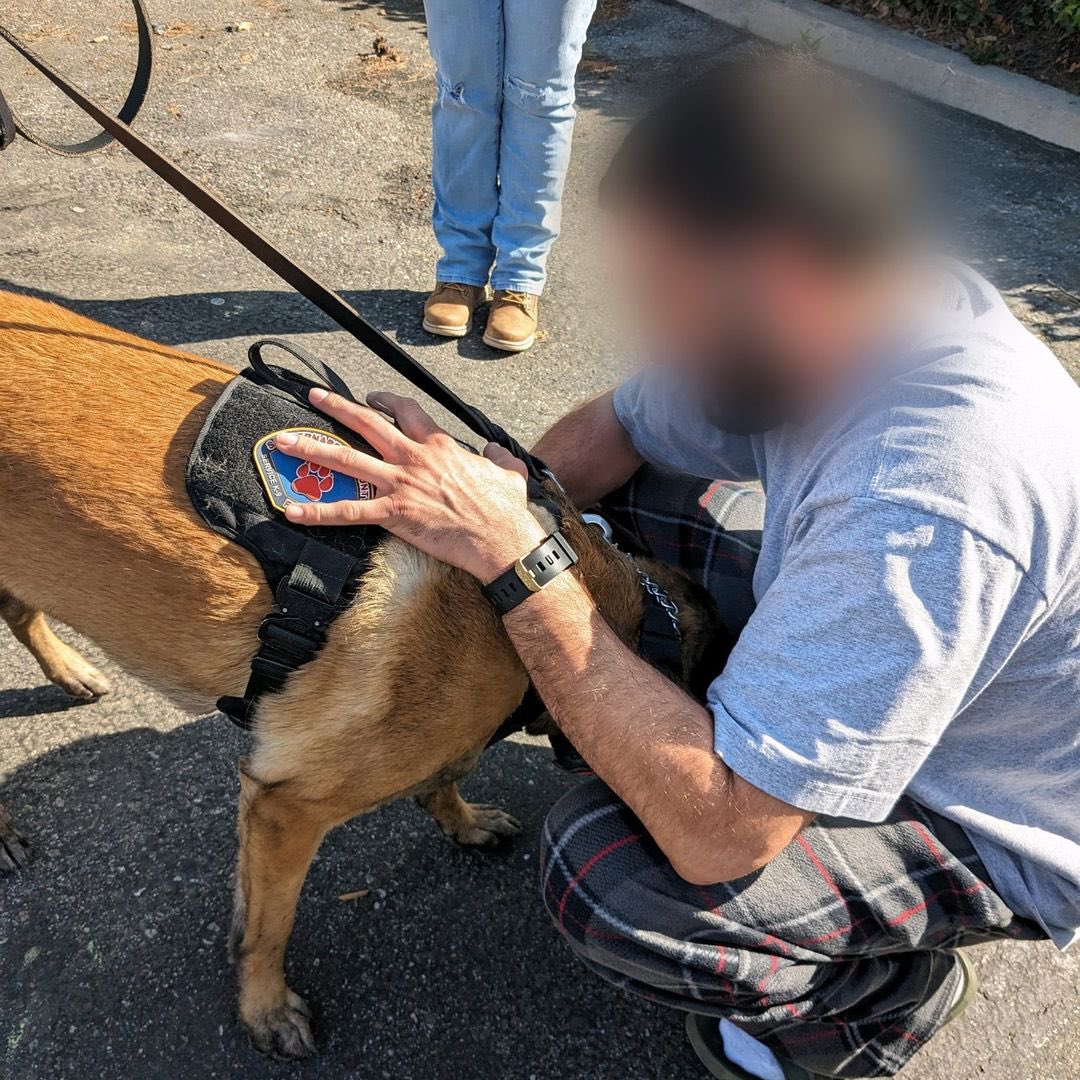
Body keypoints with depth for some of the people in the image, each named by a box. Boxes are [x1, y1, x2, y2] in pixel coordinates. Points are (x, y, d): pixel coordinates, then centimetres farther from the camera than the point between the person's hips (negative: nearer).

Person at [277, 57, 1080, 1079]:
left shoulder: (925, 502, -41)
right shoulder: (847, 307, -15)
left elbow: (719, 833, -38)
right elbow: (614, 427, -1)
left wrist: (516, 557, -37)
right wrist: (500, 499, -19)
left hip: (997, 832, -7)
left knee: (604, 872, -29)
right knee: (614, 496, 0)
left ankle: (889, 989, 3)